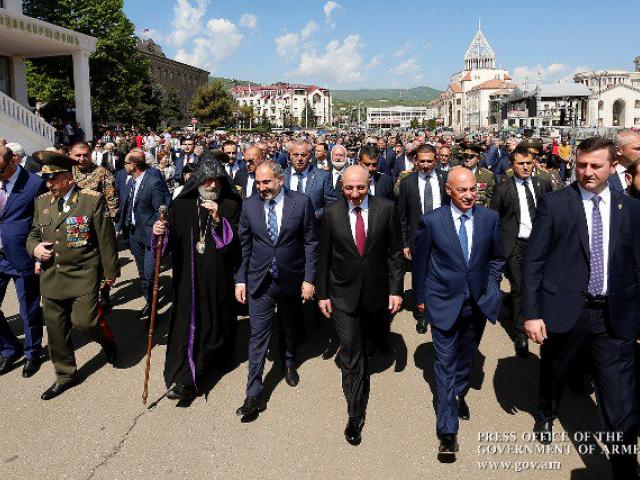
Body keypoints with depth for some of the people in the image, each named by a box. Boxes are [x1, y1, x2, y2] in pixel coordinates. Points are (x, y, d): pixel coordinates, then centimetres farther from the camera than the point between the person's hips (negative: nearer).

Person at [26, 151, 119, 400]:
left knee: (84, 320, -13)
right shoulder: (42, 201, 5)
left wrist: (110, 271, -2)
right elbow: (34, 233, 18)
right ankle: (65, 375, 30)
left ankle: (107, 339, 24)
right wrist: (35, 247, -5)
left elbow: (106, 239, -6)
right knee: (56, 328, 11)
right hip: (51, 276, 5)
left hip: (83, 275, -5)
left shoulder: (93, 200, -10)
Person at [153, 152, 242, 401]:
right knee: (187, 321, -2)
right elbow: (172, 240, 0)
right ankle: (184, 378, 2)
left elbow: (235, 241, -8)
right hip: (189, 275, 0)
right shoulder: (182, 204, 0)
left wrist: (217, 219, -22)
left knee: (215, 317, 14)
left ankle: (217, 355, 40)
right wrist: (161, 232, -22)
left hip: (218, 275, 0)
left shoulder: (231, 205, -2)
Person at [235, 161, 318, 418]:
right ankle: (254, 394, 6)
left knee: (290, 327, 21)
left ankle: (289, 362, 49)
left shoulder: (301, 202, -9)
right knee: (258, 335, -1)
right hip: (259, 281, 0)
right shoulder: (249, 205, -3)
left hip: (292, 279, 0)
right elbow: (244, 245, 3)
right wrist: (240, 279, 0)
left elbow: (311, 243, -6)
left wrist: (309, 279, -8)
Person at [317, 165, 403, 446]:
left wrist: (396, 289, -7)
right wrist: (322, 294, 1)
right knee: (351, 353, 2)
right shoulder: (332, 214, -7)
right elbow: (324, 256, 0)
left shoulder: (386, 209, -8)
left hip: (377, 291, 1)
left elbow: (395, 252, -4)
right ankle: (355, 414, 12)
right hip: (344, 294, 0)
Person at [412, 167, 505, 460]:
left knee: (467, 358, 22)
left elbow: (496, 258, 10)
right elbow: (420, 262, -2)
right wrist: (421, 298, 3)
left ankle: (459, 395, 49)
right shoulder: (432, 221, -12)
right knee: (446, 364, 0)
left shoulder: (490, 218, -4)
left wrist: (491, 287, 3)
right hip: (445, 302, -3)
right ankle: (447, 429, 8)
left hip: (478, 302, 3)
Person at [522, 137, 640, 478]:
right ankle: (545, 416, 53)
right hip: (564, 309, -1)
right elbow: (533, 261, -7)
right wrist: (531, 313, -11)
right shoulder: (554, 204, -5)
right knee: (553, 373, 23)